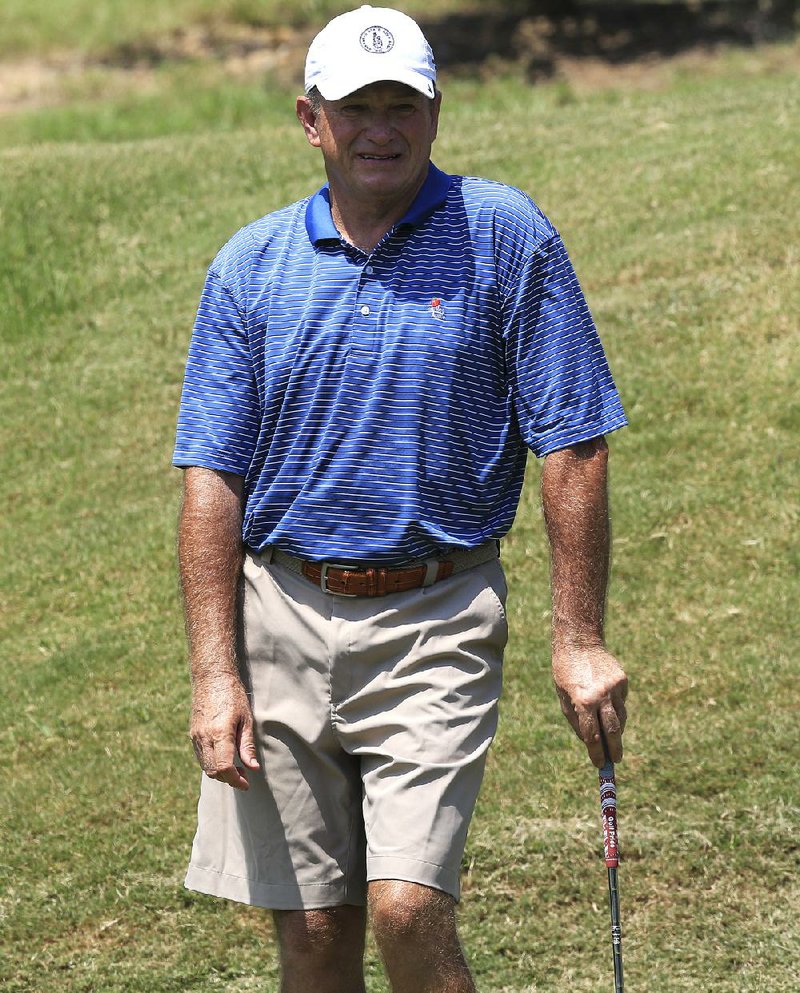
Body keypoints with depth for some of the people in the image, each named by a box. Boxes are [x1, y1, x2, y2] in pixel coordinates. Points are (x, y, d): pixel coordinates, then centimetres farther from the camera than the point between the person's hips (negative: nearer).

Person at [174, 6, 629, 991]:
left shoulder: (506, 237, -4)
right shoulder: (250, 266, 3)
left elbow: (572, 449, -3)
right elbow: (212, 478, 2)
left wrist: (579, 641, -8)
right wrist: (215, 675, -6)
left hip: (435, 621, -3)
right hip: (284, 615, 3)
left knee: (408, 909, -15)